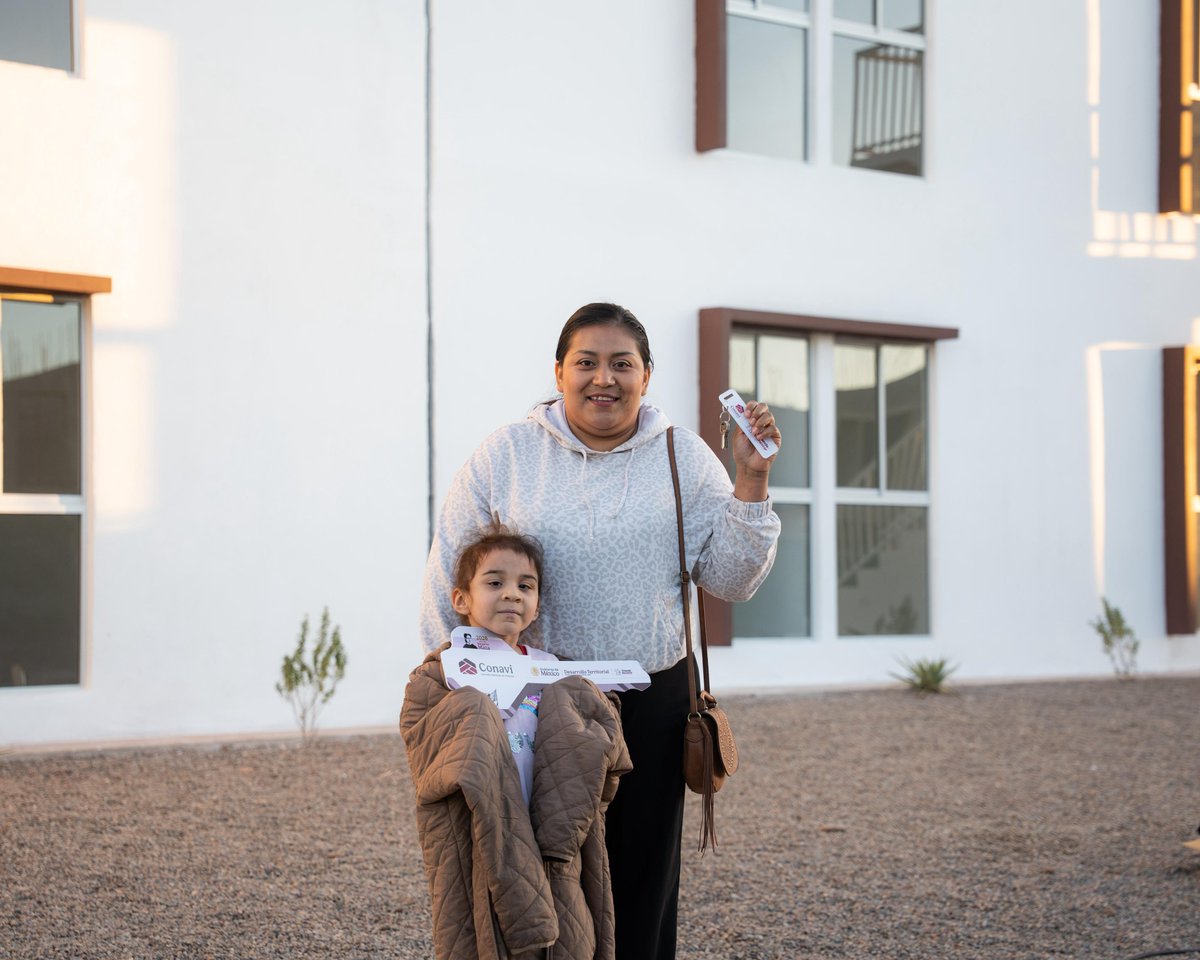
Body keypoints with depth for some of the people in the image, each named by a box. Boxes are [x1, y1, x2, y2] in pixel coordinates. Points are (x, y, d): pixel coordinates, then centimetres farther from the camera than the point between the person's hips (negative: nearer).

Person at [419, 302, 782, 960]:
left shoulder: (683, 457, 4)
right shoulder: (506, 455, 1)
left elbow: (732, 579, 1)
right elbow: (450, 574, 5)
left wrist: (751, 479, -10)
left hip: (652, 703, 1)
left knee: (643, 881, 9)